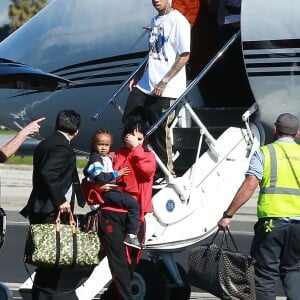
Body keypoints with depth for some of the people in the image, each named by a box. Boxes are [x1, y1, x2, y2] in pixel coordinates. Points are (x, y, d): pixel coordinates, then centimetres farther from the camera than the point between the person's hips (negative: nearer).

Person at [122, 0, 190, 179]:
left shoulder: (179, 21, -10)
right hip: (146, 84, 8)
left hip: (166, 90, -8)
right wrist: (138, 77, 17)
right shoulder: (154, 21, 16)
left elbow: (184, 56, -14)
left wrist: (164, 81, -17)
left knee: (160, 133, -3)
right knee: (129, 121, 8)